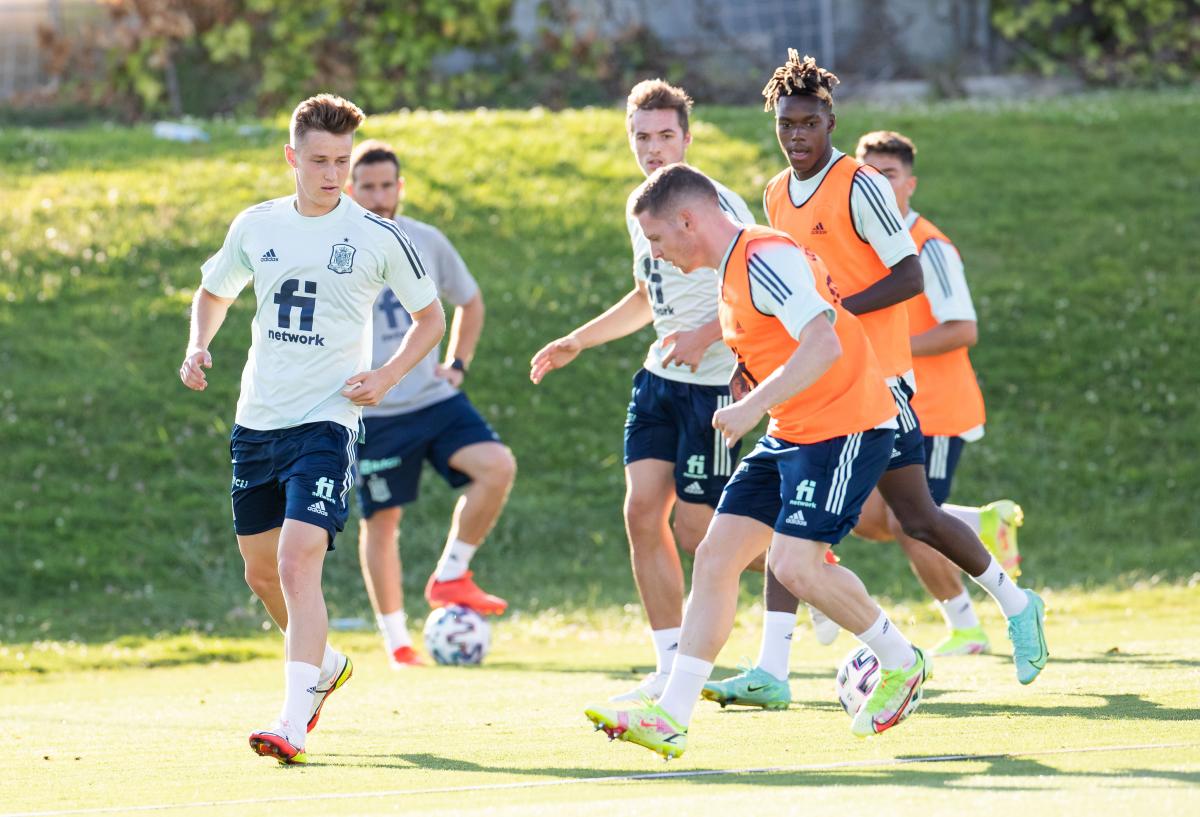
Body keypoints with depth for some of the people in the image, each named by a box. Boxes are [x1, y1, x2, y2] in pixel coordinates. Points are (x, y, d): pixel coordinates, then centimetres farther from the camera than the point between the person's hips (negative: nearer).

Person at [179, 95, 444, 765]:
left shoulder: (378, 237, -5)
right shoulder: (257, 227, 6)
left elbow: (431, 318, 7)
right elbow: (214, 292, 24)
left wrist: (387, 377, -8)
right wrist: (198, 347, 4)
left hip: (327, 420, -5)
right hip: (258, 420, 5)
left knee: (299, 561, -21)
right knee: (261, 570, 15)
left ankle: (293, 724, -25)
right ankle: (326, 666, 43)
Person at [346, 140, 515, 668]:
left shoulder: (428, 243, 5)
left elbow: (469, 302, 18)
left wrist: (458, 364, 9)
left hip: (434, 399, 3)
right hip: (373, 412, -3)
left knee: (498, 466, -18)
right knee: (382, 521, 1)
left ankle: (450, 578, -2)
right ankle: (397, 644, 14)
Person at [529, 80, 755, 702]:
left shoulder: (718, 206, -14)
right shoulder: (641, 211, 12)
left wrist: (705, 337, -29)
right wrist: (575, 342, 25)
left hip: (715, 382, -8)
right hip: (661, 377, 8)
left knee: (695, 532, -8)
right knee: (642, 512, -3)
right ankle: (672, 668, 1)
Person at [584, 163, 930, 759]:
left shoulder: (765, 258, -18)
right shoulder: (732, 271, 14)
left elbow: (825, 345, -28)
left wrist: (752, 408, -27)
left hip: (844, 425, -10)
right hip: (790, 437, 10)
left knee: (794, 563, -19)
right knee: (715, 556, 0)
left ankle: (900, 663, 5)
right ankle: (670, 719, -3)